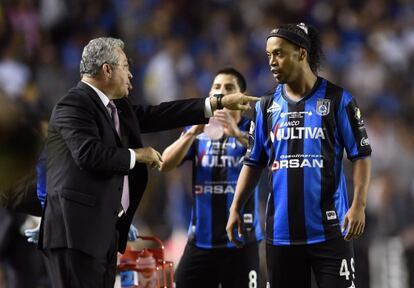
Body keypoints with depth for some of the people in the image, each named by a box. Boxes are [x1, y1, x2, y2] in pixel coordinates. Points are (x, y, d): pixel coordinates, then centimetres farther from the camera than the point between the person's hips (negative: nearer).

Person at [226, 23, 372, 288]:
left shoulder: (337, 100, -2)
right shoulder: (267, 107, 10)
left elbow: (361, 155, -2)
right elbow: (253, 163, 15)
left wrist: (359, 205, -13)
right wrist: (236, 209, 5)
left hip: (328, 229, -4)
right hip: (281, 231, 4)